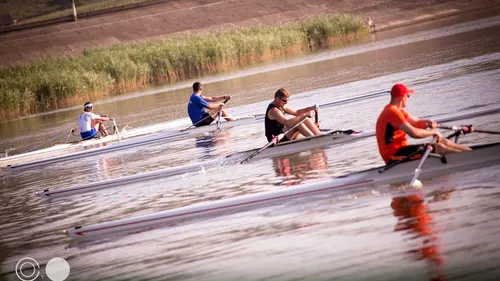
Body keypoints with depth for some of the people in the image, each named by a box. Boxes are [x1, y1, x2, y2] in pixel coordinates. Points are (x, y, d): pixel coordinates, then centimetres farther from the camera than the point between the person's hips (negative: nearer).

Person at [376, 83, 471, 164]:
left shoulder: (396, 110, 16)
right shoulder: (393, 112, -18)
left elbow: (416, 122, 15)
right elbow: (414, 133, -24)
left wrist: (427, 123, -8)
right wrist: (433, 132, -10)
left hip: (399, 150, 10)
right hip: (394, 156, -10)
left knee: (443, 142, 6)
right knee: (439, 148, -14)